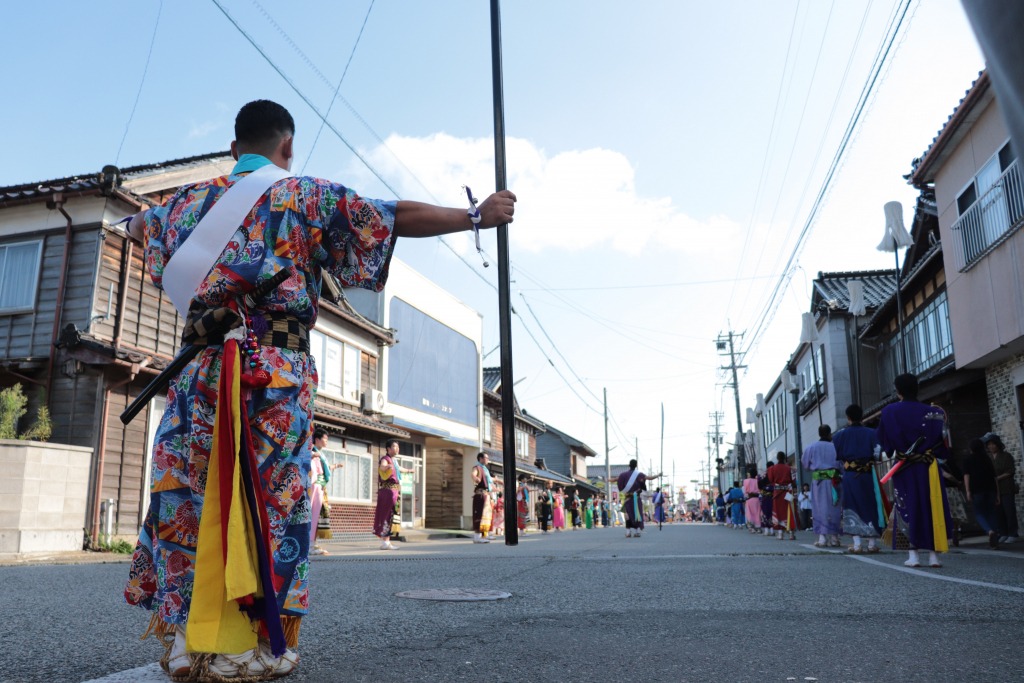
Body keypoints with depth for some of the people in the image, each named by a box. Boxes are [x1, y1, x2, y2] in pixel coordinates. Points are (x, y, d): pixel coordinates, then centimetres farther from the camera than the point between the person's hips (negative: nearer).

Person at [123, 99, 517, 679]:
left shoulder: (190, 200, 18)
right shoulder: (308, 196, 5)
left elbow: (139, 225, 40)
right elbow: (400, 217, -1)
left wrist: (142, 220, 64)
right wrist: (478, 216, 8)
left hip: (201, 368, 4)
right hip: (276, 374, -4)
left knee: (190, 495, 8)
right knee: (271, 499, 1)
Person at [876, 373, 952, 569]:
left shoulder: (889, 412, -4)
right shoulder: (932, 412, -3)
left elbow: (883, 442, 3)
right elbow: (943, 443, -1)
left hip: (903, 469, 0)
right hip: (928, 468, 0)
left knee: (908, 508, 5)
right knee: (932, 507, 6)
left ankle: (914, 554, 2)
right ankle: (933, 554, 6)